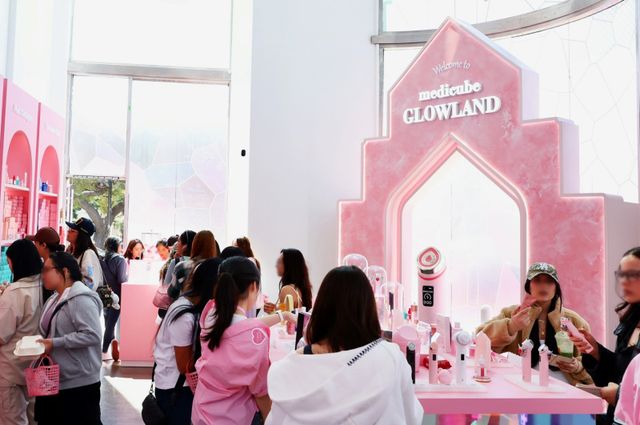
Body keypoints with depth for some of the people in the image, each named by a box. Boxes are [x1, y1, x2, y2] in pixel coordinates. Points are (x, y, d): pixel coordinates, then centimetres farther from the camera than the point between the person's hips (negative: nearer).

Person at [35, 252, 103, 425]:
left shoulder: (81, 299, -19)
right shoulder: (55, 299, 11)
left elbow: (92, 335, -27)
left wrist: (54, 344, -23)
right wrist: (42, 344, 3)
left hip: (79, 383, -10)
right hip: (54, 379, 10)